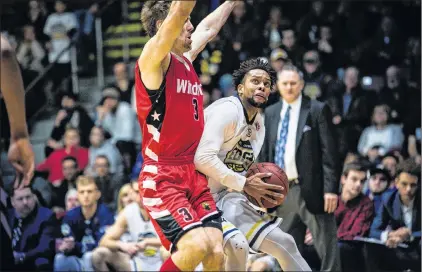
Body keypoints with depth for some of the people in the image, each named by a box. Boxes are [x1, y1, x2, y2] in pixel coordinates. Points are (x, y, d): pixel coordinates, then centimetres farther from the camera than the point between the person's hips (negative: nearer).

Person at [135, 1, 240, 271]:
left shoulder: (186, 59, 15)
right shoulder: (154, 58, -8)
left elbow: (209, 27, 35)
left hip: (196, 177, 8)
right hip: (162, 178, -8)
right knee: (196, 247, -25)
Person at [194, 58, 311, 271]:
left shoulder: (259, 124, 13)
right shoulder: (227, 110, -16)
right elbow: (204, 158, -28)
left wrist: (262, 189, 1)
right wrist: (244, 184, -24)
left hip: (226, 197, 9)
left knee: (284, 243, 8)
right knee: (237, 245, -31)